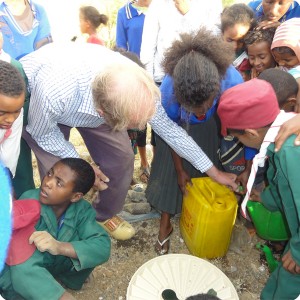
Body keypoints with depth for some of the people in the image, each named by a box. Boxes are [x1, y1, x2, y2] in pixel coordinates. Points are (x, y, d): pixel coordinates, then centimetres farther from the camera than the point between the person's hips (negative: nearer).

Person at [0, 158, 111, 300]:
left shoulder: (82, 209, -17)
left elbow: (103, 247, -29)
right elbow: (25, 270, -37)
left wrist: (59, 247, -45)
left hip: (56, 267, 3)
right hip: (19, 277, -3)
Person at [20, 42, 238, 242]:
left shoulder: (133, 86, -34)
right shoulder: (54, 92, -46)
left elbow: (168, 127, -19)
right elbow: (43, 133, -22)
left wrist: (214, 171, -12)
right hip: (35, 100, -2)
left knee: (121, 158, -5)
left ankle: (105, 214, 23)